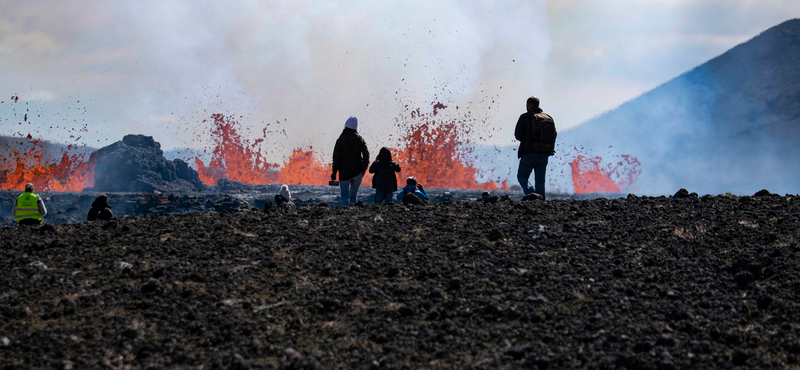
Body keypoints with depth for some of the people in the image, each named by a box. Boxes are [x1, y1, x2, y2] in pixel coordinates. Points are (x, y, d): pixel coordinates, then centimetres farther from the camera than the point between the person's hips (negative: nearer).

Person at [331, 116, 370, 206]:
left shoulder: (341, 139, -4)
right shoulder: (360, 139, 4)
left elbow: (337, 157, -6)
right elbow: (366, 155, -3)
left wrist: (334, 172, -1)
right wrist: (363, 169, 2)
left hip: (344, 172, -3)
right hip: (357, 171, 3)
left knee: (345, 195, -2)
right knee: (354, 193, 16)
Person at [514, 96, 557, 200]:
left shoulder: (525, 117, -5)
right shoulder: (548, 117, 8)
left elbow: (518, 135, -5)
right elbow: (554, 134, 9)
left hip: (529, 153, -4)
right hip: (544, 154, 4)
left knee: (522, 176, 8)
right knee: (540, 181, 9)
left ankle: (531, 193, -17)